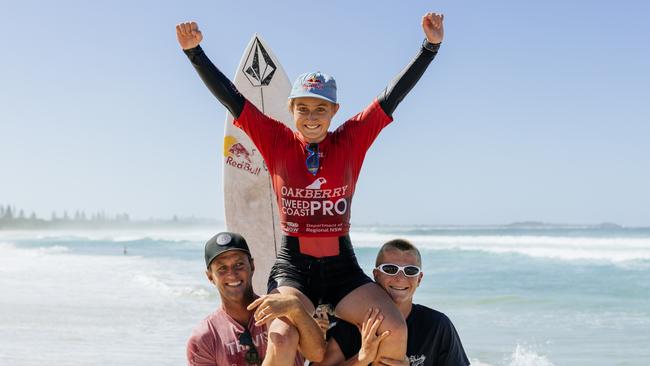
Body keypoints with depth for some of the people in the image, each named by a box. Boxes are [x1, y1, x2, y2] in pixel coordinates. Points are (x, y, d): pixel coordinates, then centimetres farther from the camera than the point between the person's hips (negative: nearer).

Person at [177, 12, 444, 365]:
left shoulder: (352, 140, 6)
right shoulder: (276, 141, 4)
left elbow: (392, 95, 2)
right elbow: (230, 97, 2)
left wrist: (430, 46, -5)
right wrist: (194, 51, -5)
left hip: (343, 269, 2)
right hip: (291, 268, -2)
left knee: (395, 331, -20)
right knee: (282, 337, -31)